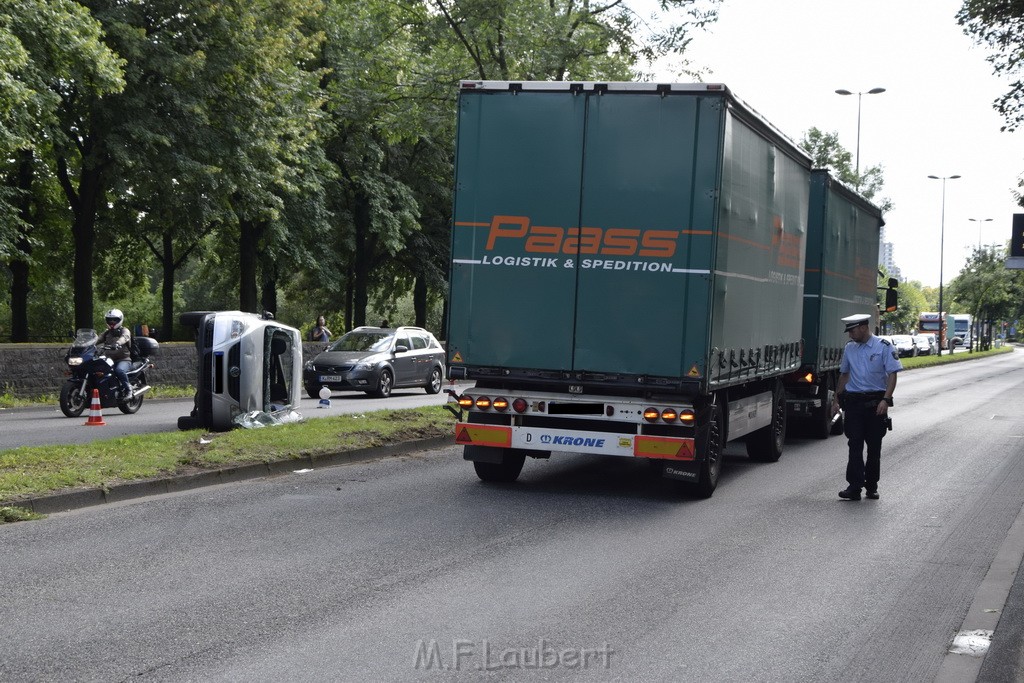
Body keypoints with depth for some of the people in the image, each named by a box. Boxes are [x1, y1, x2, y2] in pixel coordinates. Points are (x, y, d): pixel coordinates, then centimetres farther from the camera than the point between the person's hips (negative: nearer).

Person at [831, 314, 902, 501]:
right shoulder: (849, 348, 11)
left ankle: (871, 486, 15)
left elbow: (892, 375, -7)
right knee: (855, 444, -5)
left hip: (875, 402, -3)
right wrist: (836, 399, 19)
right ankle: (854, 487, -8)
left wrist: (885, 400, -18)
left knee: (874, 446, 5)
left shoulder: (884, 347, -4)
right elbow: (844, 374, 22)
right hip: (853, 400, 3)